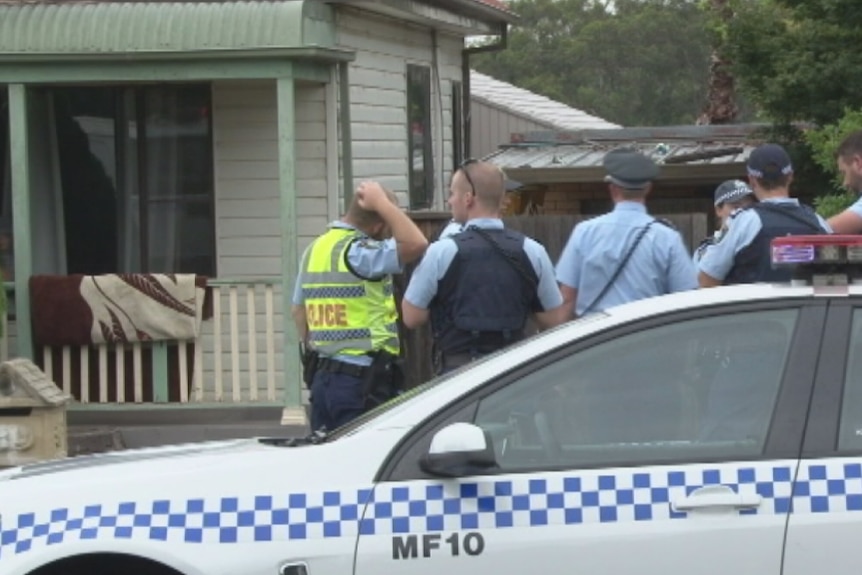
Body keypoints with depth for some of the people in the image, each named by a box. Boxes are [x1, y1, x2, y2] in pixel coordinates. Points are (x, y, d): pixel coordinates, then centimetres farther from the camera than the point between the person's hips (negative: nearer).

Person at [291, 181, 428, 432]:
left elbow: (298, 310, 20)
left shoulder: (314, 250, 13)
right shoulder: (357, 252, -16)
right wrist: (383, 204, -15)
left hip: (322, 376, 9)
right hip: (360, 380, -9)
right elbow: (416, 244, -26)